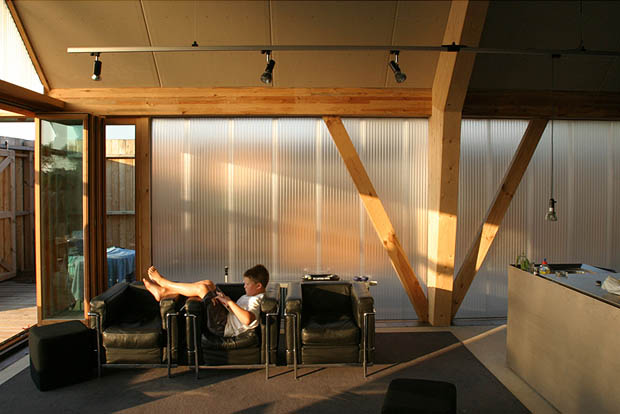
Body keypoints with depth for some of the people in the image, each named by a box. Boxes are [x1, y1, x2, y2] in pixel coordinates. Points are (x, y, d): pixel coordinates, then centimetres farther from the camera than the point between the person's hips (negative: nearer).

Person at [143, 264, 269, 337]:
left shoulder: (256, 301, -20)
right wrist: (224, 300, -2)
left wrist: (229, 301, -28)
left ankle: (163, 282, 5)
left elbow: (247, 319, -40)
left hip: (222, 326, -10)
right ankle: (163, 292, 5)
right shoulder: (251, 296, 13)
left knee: (201, 288, -15)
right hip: (226, 318, 10)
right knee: (208, 283, 4)